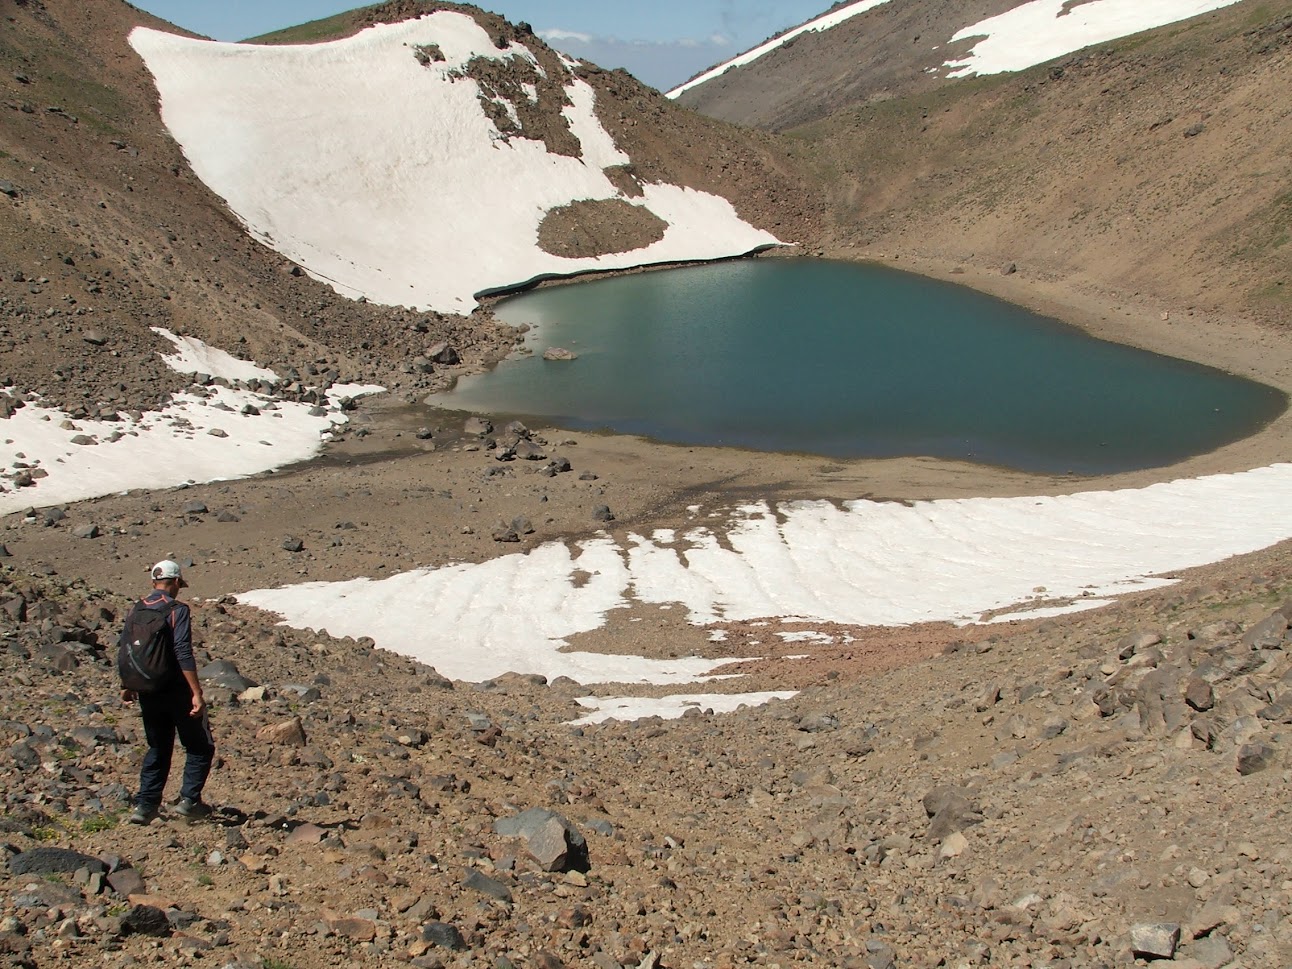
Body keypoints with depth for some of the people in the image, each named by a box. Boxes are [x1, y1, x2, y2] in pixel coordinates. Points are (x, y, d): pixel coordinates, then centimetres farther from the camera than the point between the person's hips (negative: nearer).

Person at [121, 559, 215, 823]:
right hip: (176, 690, -6)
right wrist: (197, 693, -22)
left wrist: (128, 687, 26)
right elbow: (183, 653, -22)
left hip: (147, 691, 6)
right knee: (200, 747, 9)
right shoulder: (177, 610, -14)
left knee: (158, 749, 18)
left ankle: (144, 805, 12)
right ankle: (189, 800, 3)